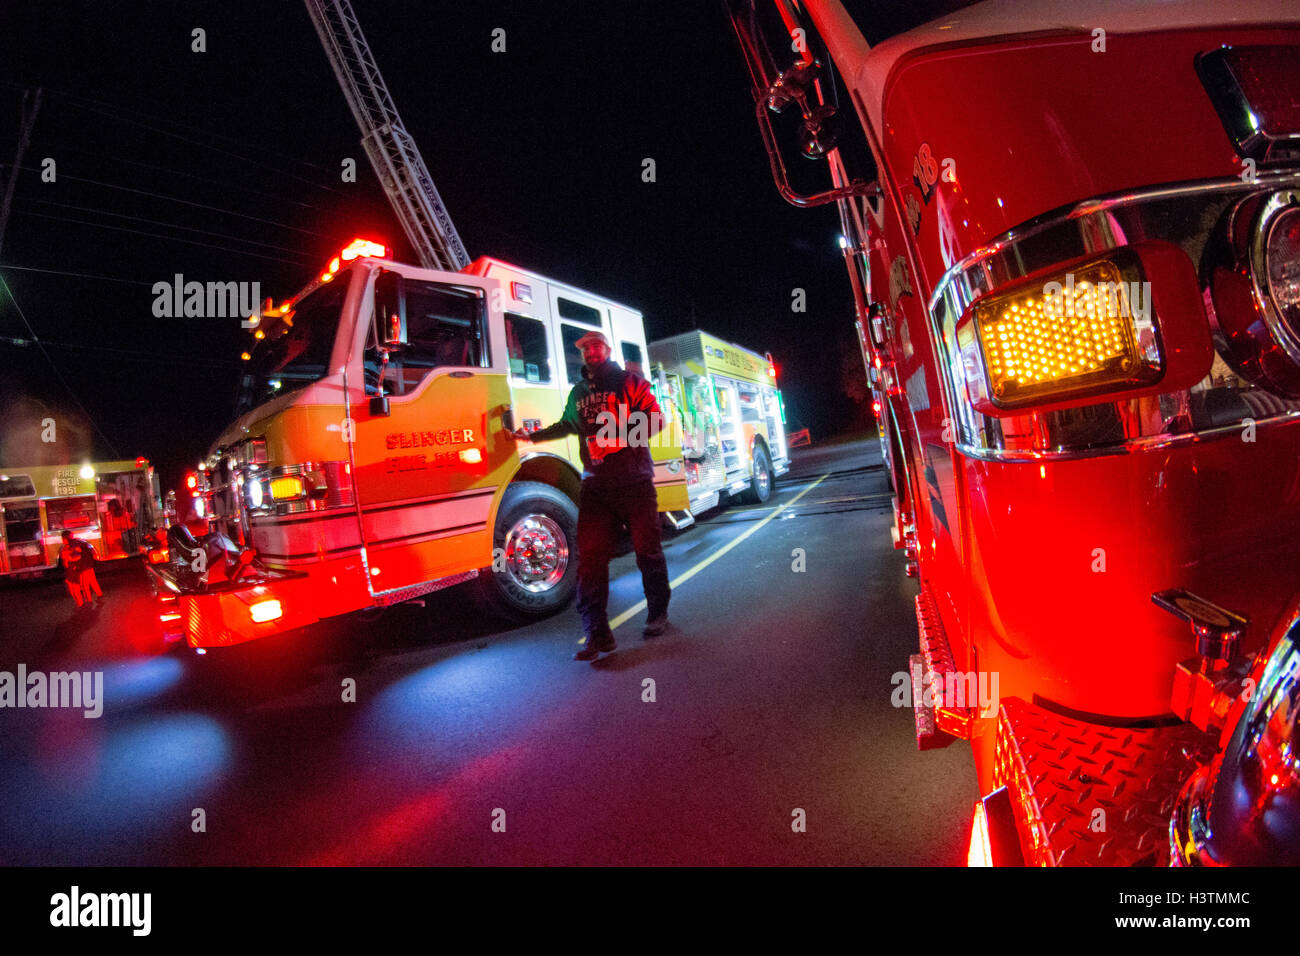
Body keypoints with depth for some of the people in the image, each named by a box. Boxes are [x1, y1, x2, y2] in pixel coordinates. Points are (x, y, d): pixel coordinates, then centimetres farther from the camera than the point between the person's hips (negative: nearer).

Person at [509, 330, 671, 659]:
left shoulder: (629, 382, 4)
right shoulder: (579, 392, 20)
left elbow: (654, 420, -6)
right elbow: (567, 425, 38)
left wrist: (620, 440, -17)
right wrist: (533, 436, 39)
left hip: (634, 481, -4)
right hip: (596, 484, 4)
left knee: (647, 549, 3)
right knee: (590, 555, -5)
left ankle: (658, 613, 23)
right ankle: (597, 633, -2)